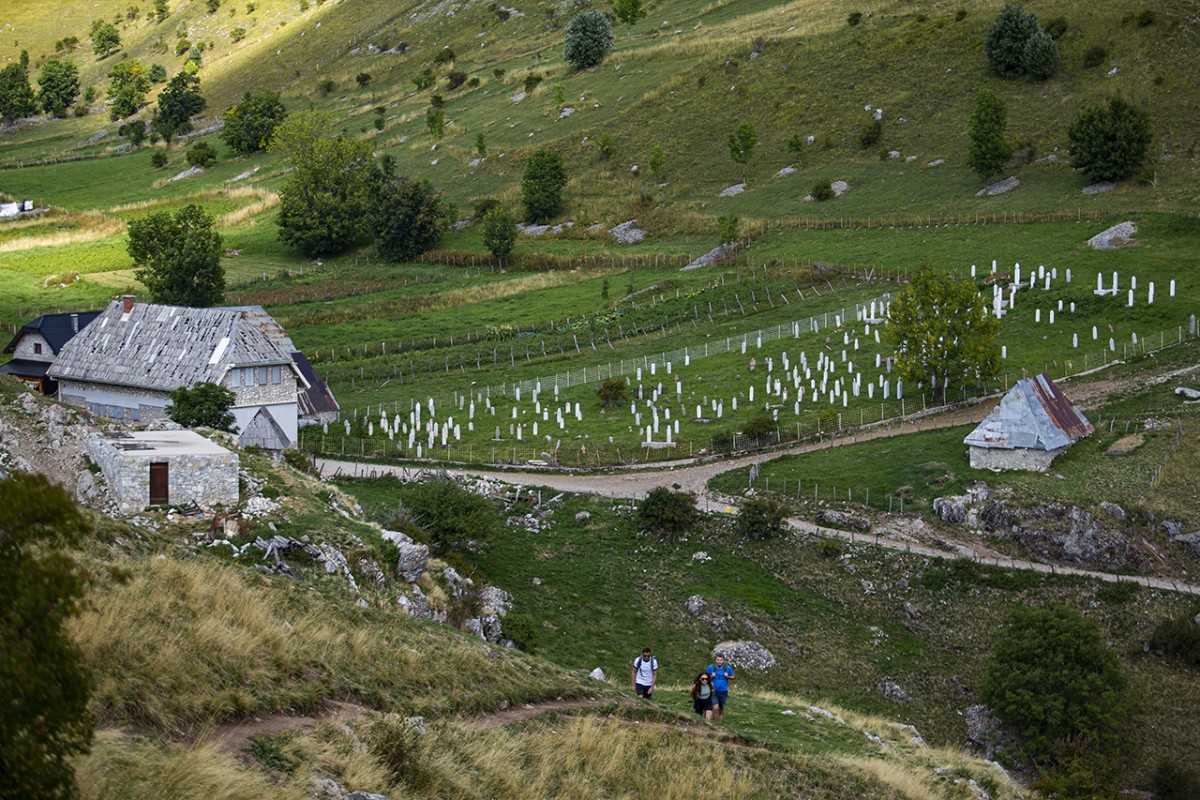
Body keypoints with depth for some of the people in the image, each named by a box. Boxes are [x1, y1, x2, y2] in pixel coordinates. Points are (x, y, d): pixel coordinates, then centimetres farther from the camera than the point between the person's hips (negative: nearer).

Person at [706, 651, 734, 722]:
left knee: (721, 708, 15)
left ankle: (721, 721, 32)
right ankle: (716, 722, -8)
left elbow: (732, 677, 6)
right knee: (715, 707, -20)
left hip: (723, 692, 2)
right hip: (714, 691, -2)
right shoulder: (711, 667, -9)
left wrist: (728, 676, -14)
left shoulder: (727, 668, -6)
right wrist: (711, 676, -17)